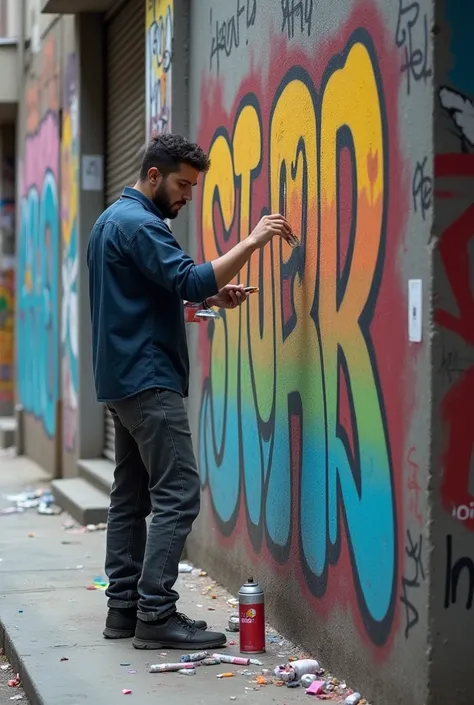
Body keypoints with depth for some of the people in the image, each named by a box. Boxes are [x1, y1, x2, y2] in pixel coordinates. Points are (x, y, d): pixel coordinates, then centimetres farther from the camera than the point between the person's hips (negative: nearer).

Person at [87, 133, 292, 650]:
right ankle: (156, 615, -14)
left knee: (130, 496, 11)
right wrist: (251, 242, -22)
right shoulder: (138, 224, -13)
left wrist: (212, 297, 9)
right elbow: (189, 281, -24)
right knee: (177, 496, -12)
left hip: (121, 378, 11)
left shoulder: (113, 220, 19)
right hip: (148, 379, -11)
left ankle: (124, 607, 13)